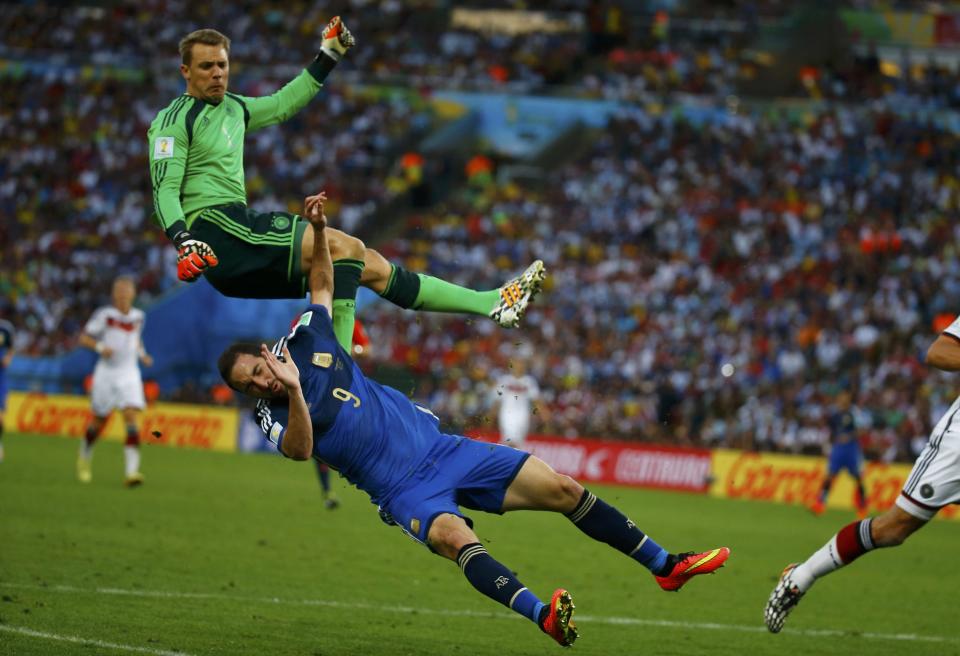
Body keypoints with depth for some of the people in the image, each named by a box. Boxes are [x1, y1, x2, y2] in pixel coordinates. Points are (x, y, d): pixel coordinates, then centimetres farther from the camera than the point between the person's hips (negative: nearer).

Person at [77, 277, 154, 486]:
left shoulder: (138, 316, 7)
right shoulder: (105, 314, -5)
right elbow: (84, 338, -2)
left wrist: (141, 353, 8)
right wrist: (100, 347, -20)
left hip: (129, 376, 2)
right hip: (106, 374, -2)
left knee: (132, 418, -15)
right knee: (99, 421, 7)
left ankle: (131, 471, -22)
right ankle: (85, 457, 36)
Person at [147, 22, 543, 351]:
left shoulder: (232, 108, 22)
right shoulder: (174, 120, -3)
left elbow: (281, 105, 38)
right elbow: (165, 190, -12)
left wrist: (327, 59, 36)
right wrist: (184, 243, -28)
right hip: (215, 227, -9)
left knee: (367, 266, 2)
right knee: (344, 247, -21)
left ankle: (494, 304, -1)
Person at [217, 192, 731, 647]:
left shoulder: (306, 342, 6)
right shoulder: (275, 417, -5)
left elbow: (324, 284, 22)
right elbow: (299, 449, -28)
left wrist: (319, 231, 9)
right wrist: (294, 393, -41)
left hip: (440, 447, 5)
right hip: (405, 490, -5)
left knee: (561, 489, -3)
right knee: (451, 537, -38)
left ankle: (664, 565, 9)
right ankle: (543, 617, -59)